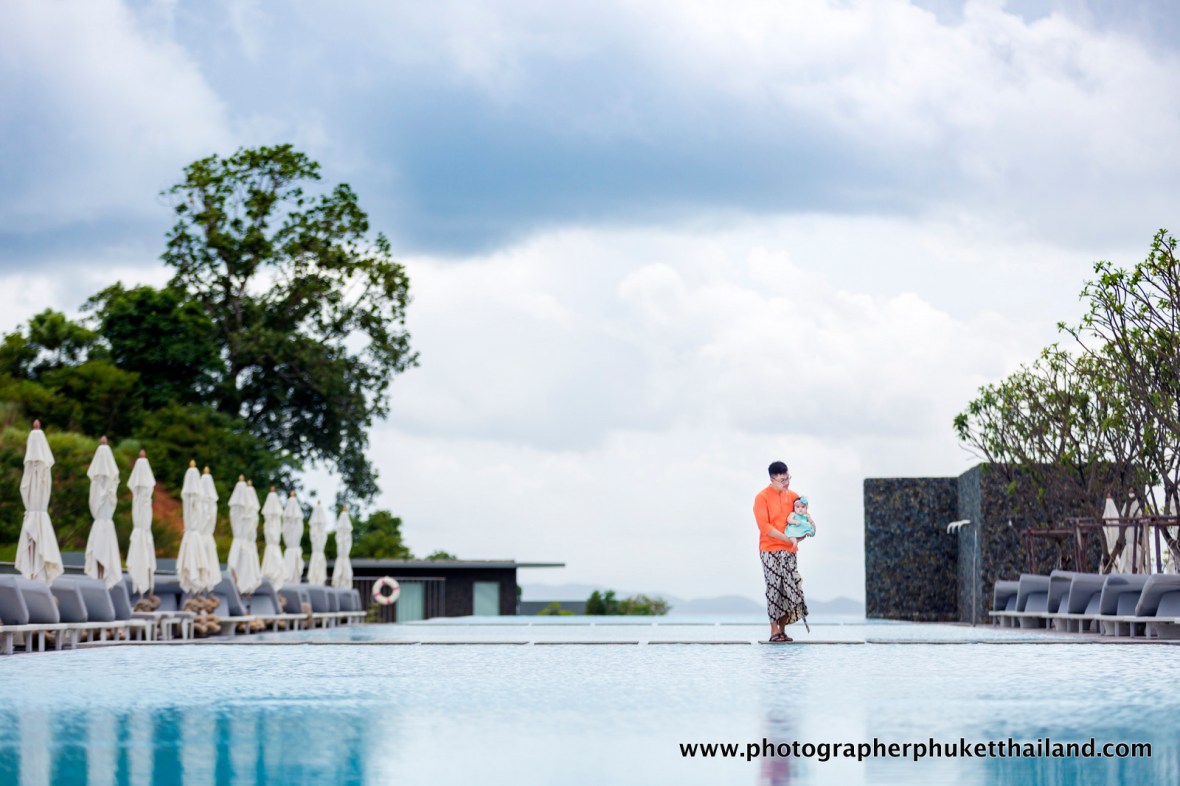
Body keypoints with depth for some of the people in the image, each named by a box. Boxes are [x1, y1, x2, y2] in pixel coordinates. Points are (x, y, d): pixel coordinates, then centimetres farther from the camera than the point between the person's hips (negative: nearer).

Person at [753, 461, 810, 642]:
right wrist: (788, 539, -18)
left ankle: (782, 629, 7)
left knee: (791, 589, 0)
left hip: (789, 551, 5)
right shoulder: (762, 498, -6)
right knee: (774, 589, -7)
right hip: (770, 551, -5)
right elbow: (764, 527, -14)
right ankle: (774, 631, -2)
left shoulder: (792, 495, 10)